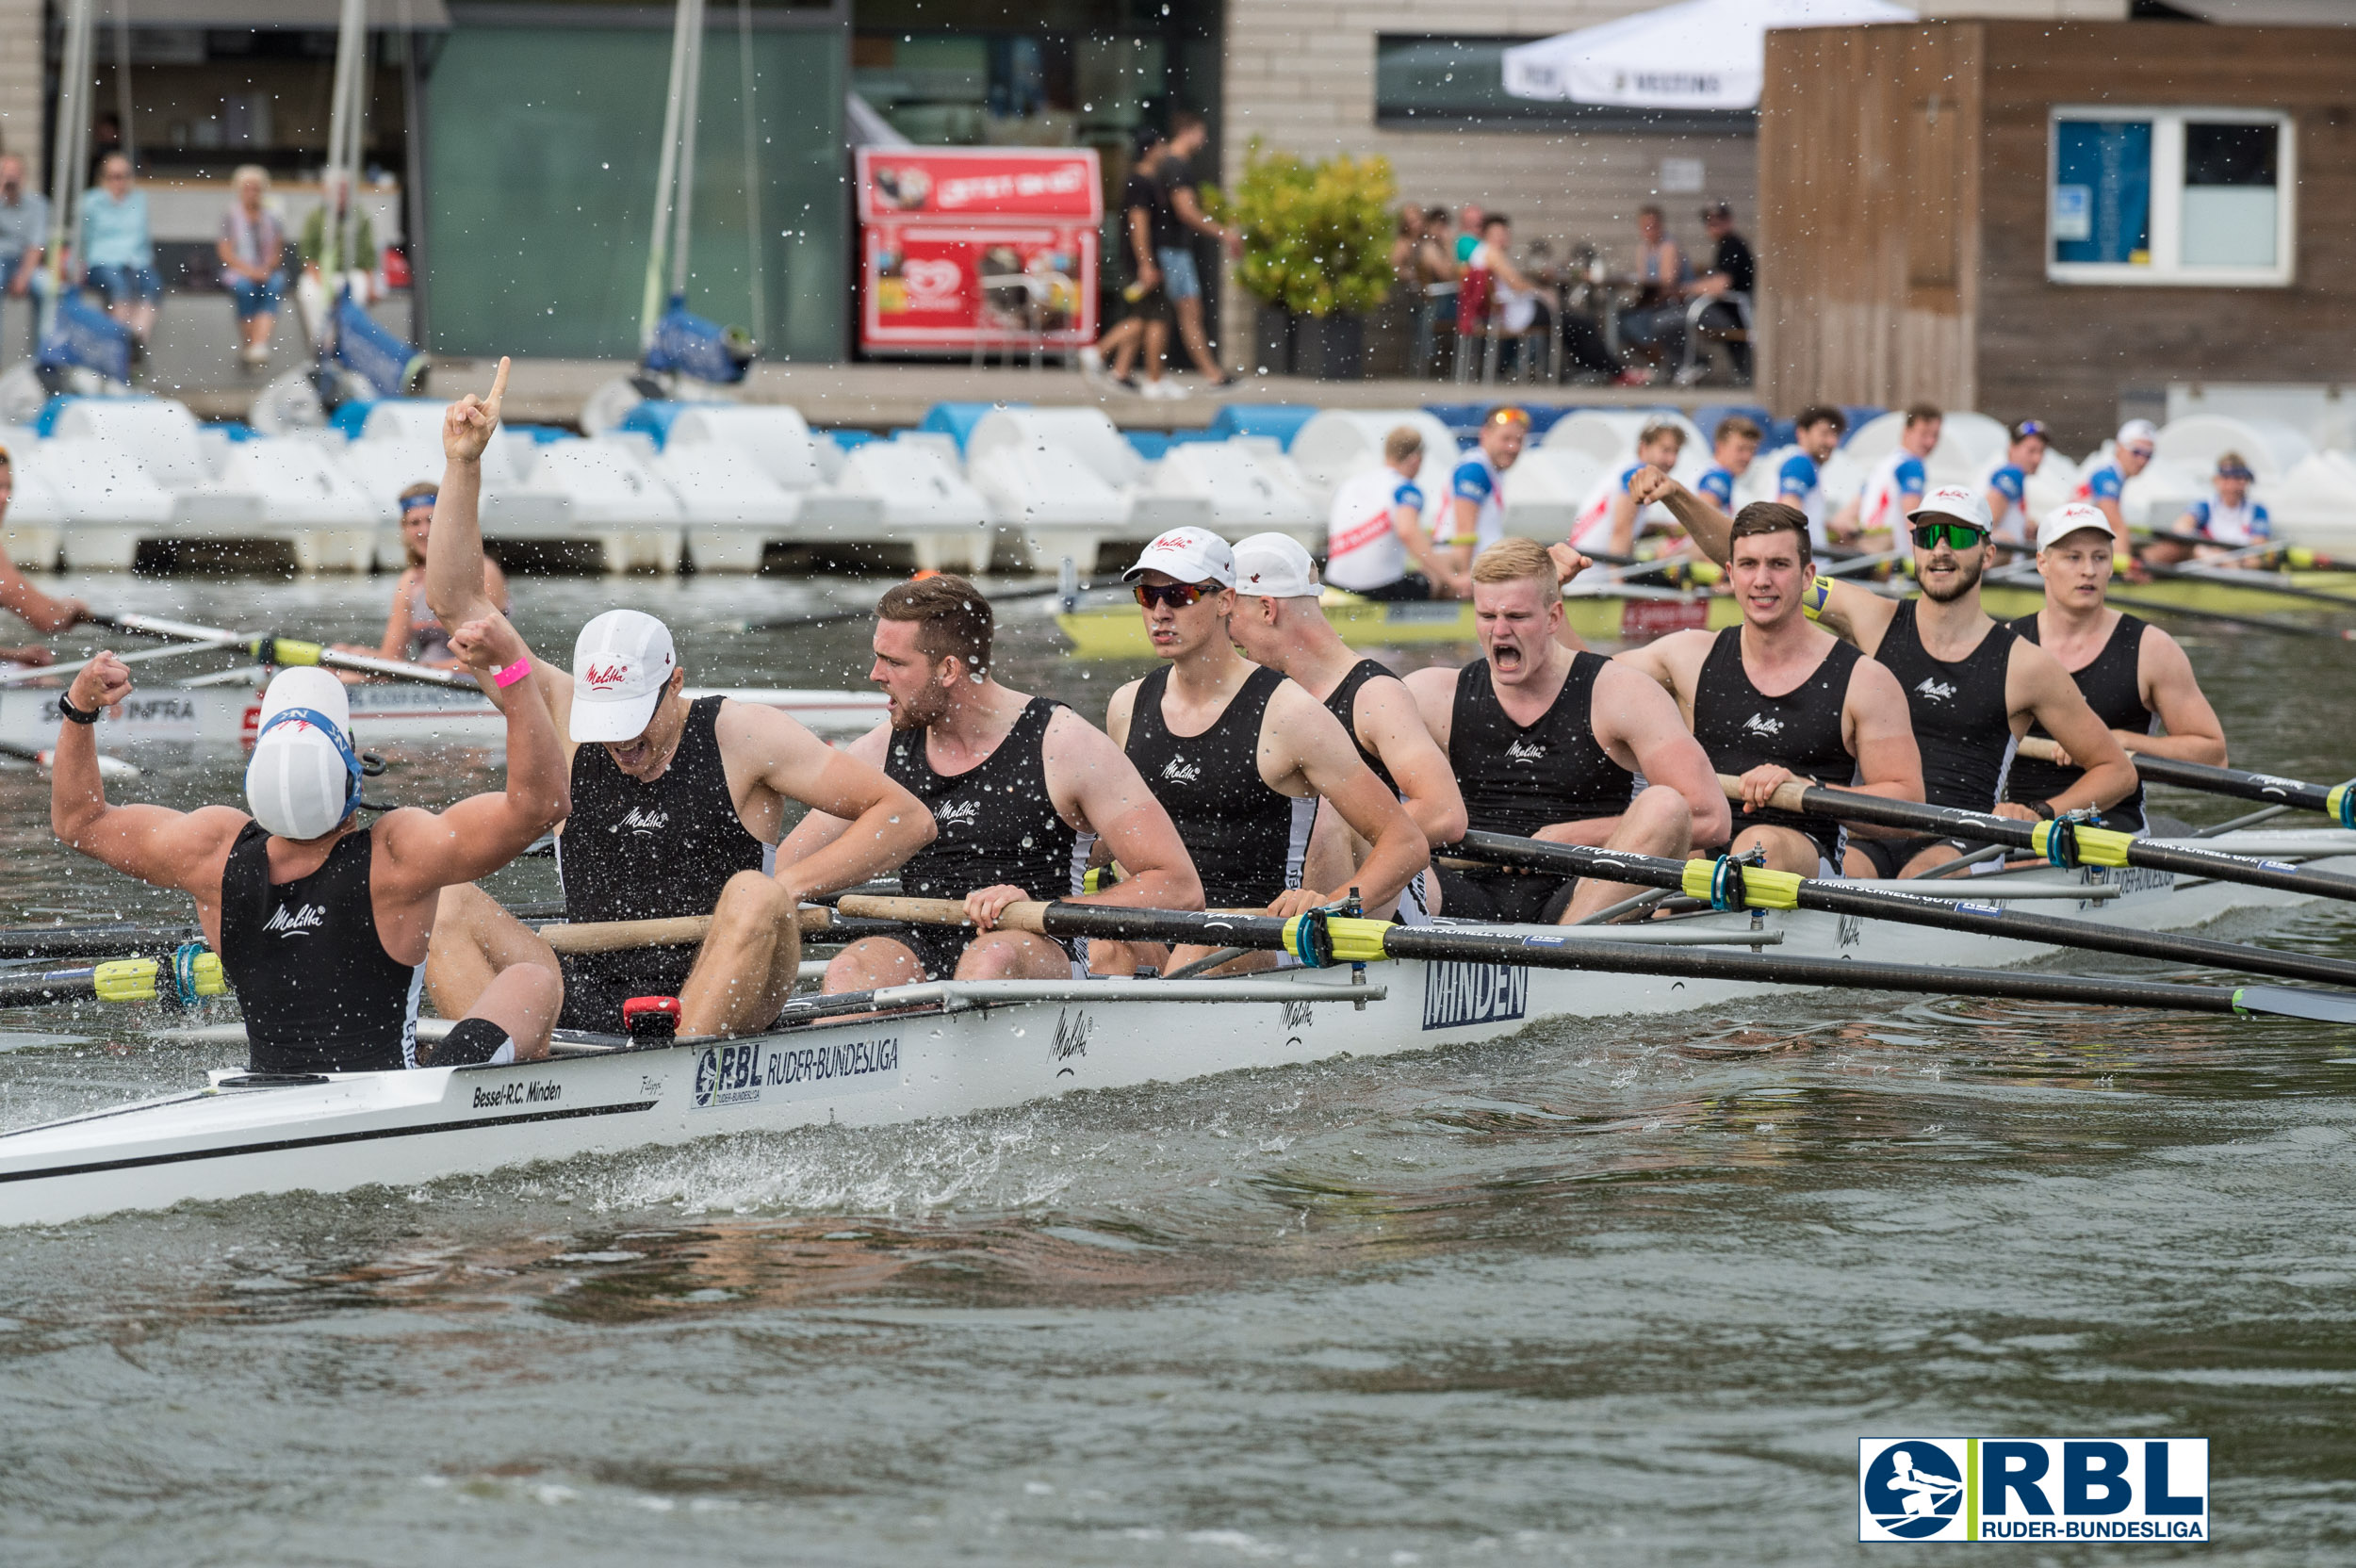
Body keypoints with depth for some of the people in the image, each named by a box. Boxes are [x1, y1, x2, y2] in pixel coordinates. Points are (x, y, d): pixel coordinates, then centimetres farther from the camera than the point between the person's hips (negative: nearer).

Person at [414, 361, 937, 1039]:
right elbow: (455, 601, 6)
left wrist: (788, 886, -15)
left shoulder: (743, 735, -3)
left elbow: (907, 817, -5)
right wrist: (463, 465, -2)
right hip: (588, 1003, 4)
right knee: (447, 906, -15)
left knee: (752, 898, -33)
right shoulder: (566, 716, 7)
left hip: (717, 1008, -4)